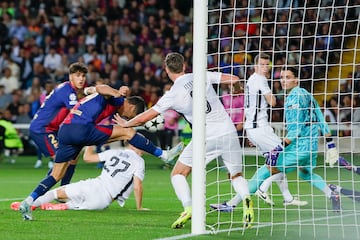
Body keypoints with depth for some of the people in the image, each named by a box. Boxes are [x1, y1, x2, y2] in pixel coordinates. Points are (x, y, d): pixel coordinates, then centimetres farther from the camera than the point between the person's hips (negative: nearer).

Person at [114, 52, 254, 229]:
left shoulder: (172, 95, -3)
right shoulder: (202, 76, 3)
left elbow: (144, 118, 3)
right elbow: (234, 79, 10)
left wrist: (125, 124, 21)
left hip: (207, 137, -3)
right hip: (228, 131, 3)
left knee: (178, 174, 12)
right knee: (236, 176, 18)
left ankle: (188, 208, -11)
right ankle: (246, 201, -12)